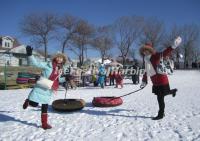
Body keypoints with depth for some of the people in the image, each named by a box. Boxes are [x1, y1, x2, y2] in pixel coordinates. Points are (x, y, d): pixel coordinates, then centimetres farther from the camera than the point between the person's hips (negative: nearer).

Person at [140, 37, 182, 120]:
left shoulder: (155, 56, -12)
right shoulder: (146, 60, 9)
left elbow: (165, 53, -27)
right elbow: (146, 72, 17)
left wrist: (173, 46, -41)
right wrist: (144, 81, 20)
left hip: (161, 80, -8)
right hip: (155, 82, 8)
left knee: (160, 98, -2)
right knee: (160, 95, 24)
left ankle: (160, 114, 14)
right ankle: (173, 91, 51)